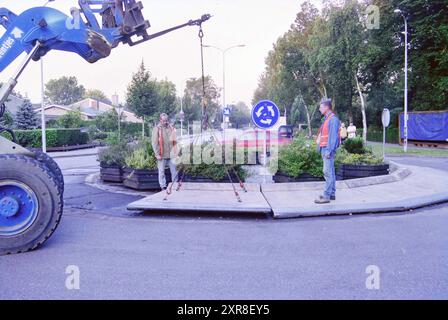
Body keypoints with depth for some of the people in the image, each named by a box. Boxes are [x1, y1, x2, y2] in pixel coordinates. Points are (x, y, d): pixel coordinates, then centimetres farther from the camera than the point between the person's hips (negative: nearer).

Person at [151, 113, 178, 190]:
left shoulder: (171, 128, 9)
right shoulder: (157, 129, -3)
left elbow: (175, 141, 14)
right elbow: (155, 143, -6)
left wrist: (176, 151, 7)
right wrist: (157, 154, -11)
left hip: (171, 154, 3)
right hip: (162, 155, -3)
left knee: (174, 170, 5)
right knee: (162, 171, 4)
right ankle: (163, 186, 13)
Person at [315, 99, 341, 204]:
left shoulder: (333, 119, -13)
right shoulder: (327, 119, 18)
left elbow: (333, 136, -19)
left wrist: (329, 151, -22)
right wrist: (322, 148, 16)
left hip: (328, 149, -10)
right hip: (325, 149, 10)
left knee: (328, 172, -11)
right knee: (330, 172, 13)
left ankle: (326, 196, -10)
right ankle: (332, 194, 21)